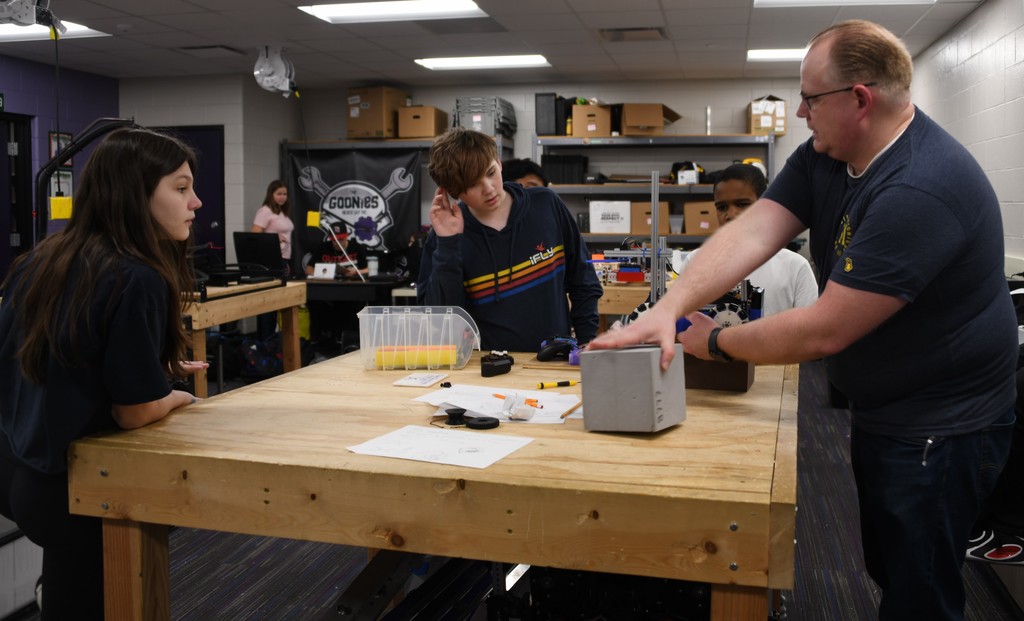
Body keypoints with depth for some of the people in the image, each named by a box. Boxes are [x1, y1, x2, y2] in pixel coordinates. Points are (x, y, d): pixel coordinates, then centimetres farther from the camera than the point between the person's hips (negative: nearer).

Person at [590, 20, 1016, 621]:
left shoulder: (919, 189, -32)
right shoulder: (826, 156, -3)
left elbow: (823, 332, -30)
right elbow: (750, 234, -12)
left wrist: (714, 341, -17)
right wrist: (668, 309, -25)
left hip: (940, 429, -9)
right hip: (880, 410, 9)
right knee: (885, 571, 25)